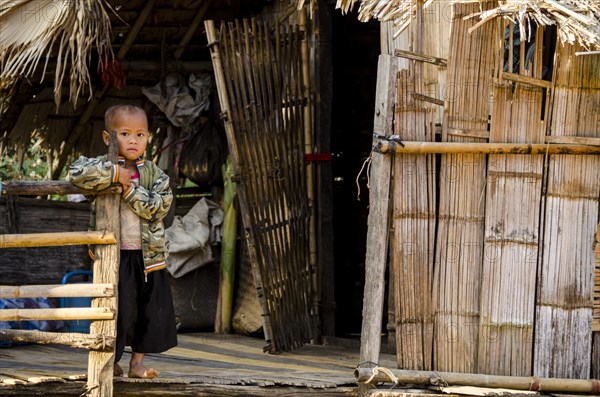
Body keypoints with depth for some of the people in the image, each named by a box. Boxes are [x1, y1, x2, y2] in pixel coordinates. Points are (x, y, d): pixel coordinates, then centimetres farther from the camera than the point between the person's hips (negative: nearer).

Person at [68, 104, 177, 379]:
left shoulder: (153, 173, 5)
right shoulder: (105, 165, -4)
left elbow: (160, 206, -10)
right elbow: (78, 173, -25)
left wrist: (130, 190, -19)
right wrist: (115, 173, -26)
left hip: (149, 255, 4)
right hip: (115, 255, -4)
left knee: (150, 310, 8)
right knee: (117, 309, 0)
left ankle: (137, 363, 21)